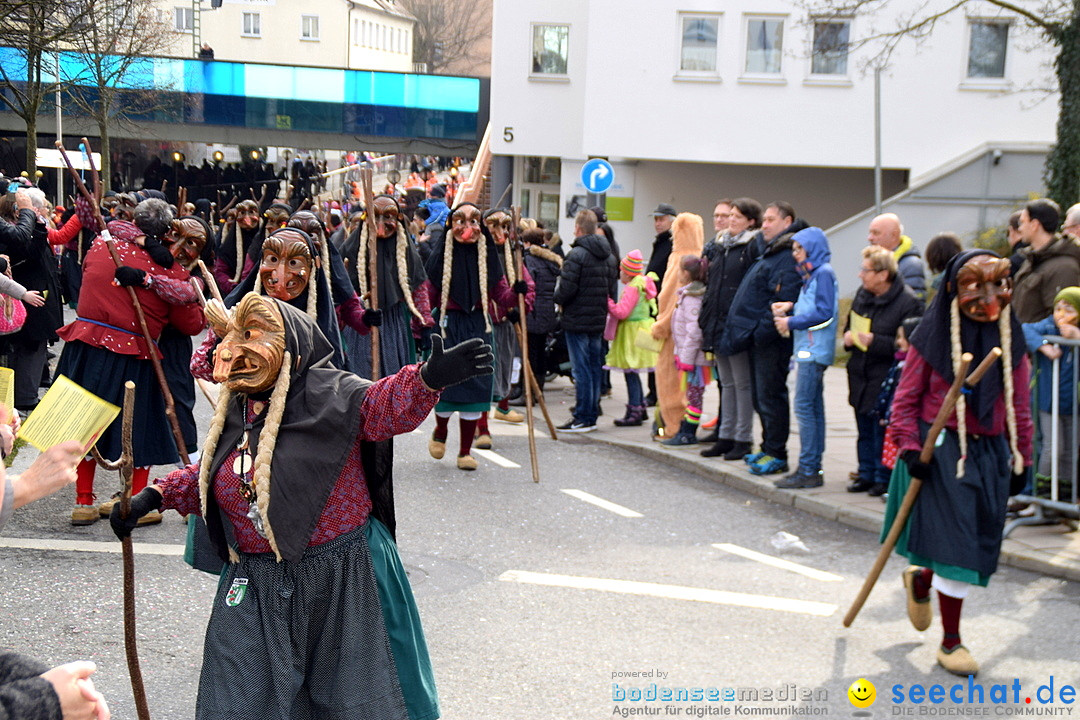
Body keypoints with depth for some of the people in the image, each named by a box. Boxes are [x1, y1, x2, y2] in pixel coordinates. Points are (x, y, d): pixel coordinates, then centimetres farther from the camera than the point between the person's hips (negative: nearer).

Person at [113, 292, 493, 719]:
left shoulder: (329, 394, -14)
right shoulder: (233, 416, 6)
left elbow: (385, 405, -30)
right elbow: (205, 476, 22)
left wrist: (427, 380, -50)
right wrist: (155, 496, 12)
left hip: (343, 584, -5)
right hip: (257, 588, 5)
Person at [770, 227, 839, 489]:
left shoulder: (823, 273, -11)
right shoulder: (812, 273, 19)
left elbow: (824, 312, -18)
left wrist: (791, 322, -13)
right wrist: (791, 307, 6)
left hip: (814, 350, -10)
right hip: (809, 349, 10)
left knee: (804, 406, -10)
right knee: (814, 407, 11)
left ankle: (808, 470, -8)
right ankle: (813, 467, 15)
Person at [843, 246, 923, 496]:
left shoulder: (907, 302, -15)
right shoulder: (862, 295, 9)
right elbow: (850, 325, 24)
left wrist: (875, 342, -22)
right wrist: (848, 337, 2)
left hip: (886, 379, -7)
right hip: (861, 376, 7)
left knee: (883, 431, -2)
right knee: (865, 430, 15)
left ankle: (884, 478, 11)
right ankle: (867, 474, 26)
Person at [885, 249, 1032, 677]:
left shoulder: (1009, 341, 4)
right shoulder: (934, 337, -8)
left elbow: (1019, 403, 11)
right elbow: (906, 397, -3)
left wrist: (1021, 455, 11)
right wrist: (909, 446, -11)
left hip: (990, 452, 5)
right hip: (943, 449, -5)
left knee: (980, 542, 7)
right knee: (956, 540, -6)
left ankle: (921, 577, 38)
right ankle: (950, 641, 6)